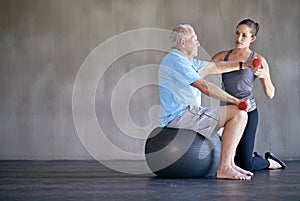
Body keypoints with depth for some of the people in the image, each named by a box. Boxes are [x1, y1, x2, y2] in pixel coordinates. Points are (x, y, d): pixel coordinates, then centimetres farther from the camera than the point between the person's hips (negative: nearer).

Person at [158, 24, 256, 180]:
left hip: (187, 113, 11)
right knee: (238, 114, -17)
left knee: (240, 114, 20)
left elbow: (214, 67, 26)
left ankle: (229, 163, 14)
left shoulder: (186, 61, 20)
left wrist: (243, 65, 21)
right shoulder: (175, 61, -14)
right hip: (180, 117, -11)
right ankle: (224, 168, -18)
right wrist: (235, 100, -15)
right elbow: (204, 87, -19)